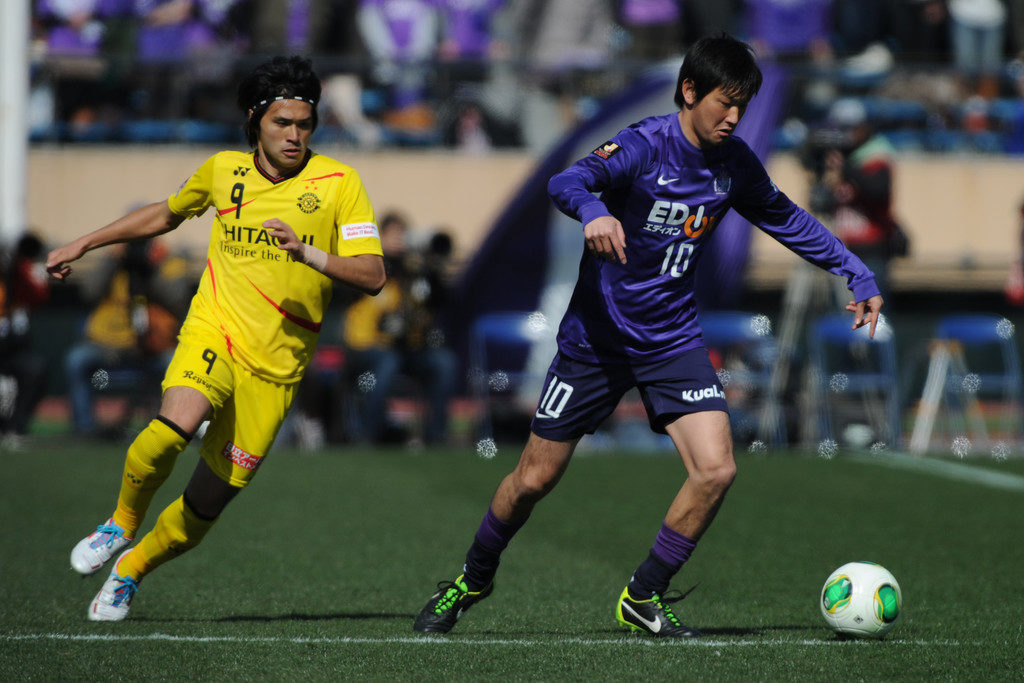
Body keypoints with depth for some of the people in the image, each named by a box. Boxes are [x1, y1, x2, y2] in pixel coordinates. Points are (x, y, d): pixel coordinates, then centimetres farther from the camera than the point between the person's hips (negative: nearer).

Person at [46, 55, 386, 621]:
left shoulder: (339, 182, -3)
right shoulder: (224, 170, 7)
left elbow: (372, 276, -7)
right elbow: (166, 214, 27)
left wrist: (308, 254, -24)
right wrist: (83, 244, 30)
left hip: (277, 364, 0)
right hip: (213, 335, 1)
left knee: (207, 503, 0)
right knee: (176, 424, -33)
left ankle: (131, 570, 29)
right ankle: (122, 522, -5)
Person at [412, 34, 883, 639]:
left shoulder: (735, 164, -2)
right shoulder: (644, 146, -19)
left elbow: (786, 219, 17)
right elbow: (566, 182, -36)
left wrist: (855, 272, 11)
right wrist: (593, 211, -58)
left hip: (674, 339, 4)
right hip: (599, 334, -4)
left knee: (716, 469, -15)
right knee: (535, 478, 4)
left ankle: (644, 596, 4)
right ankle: (473, 579, 31)